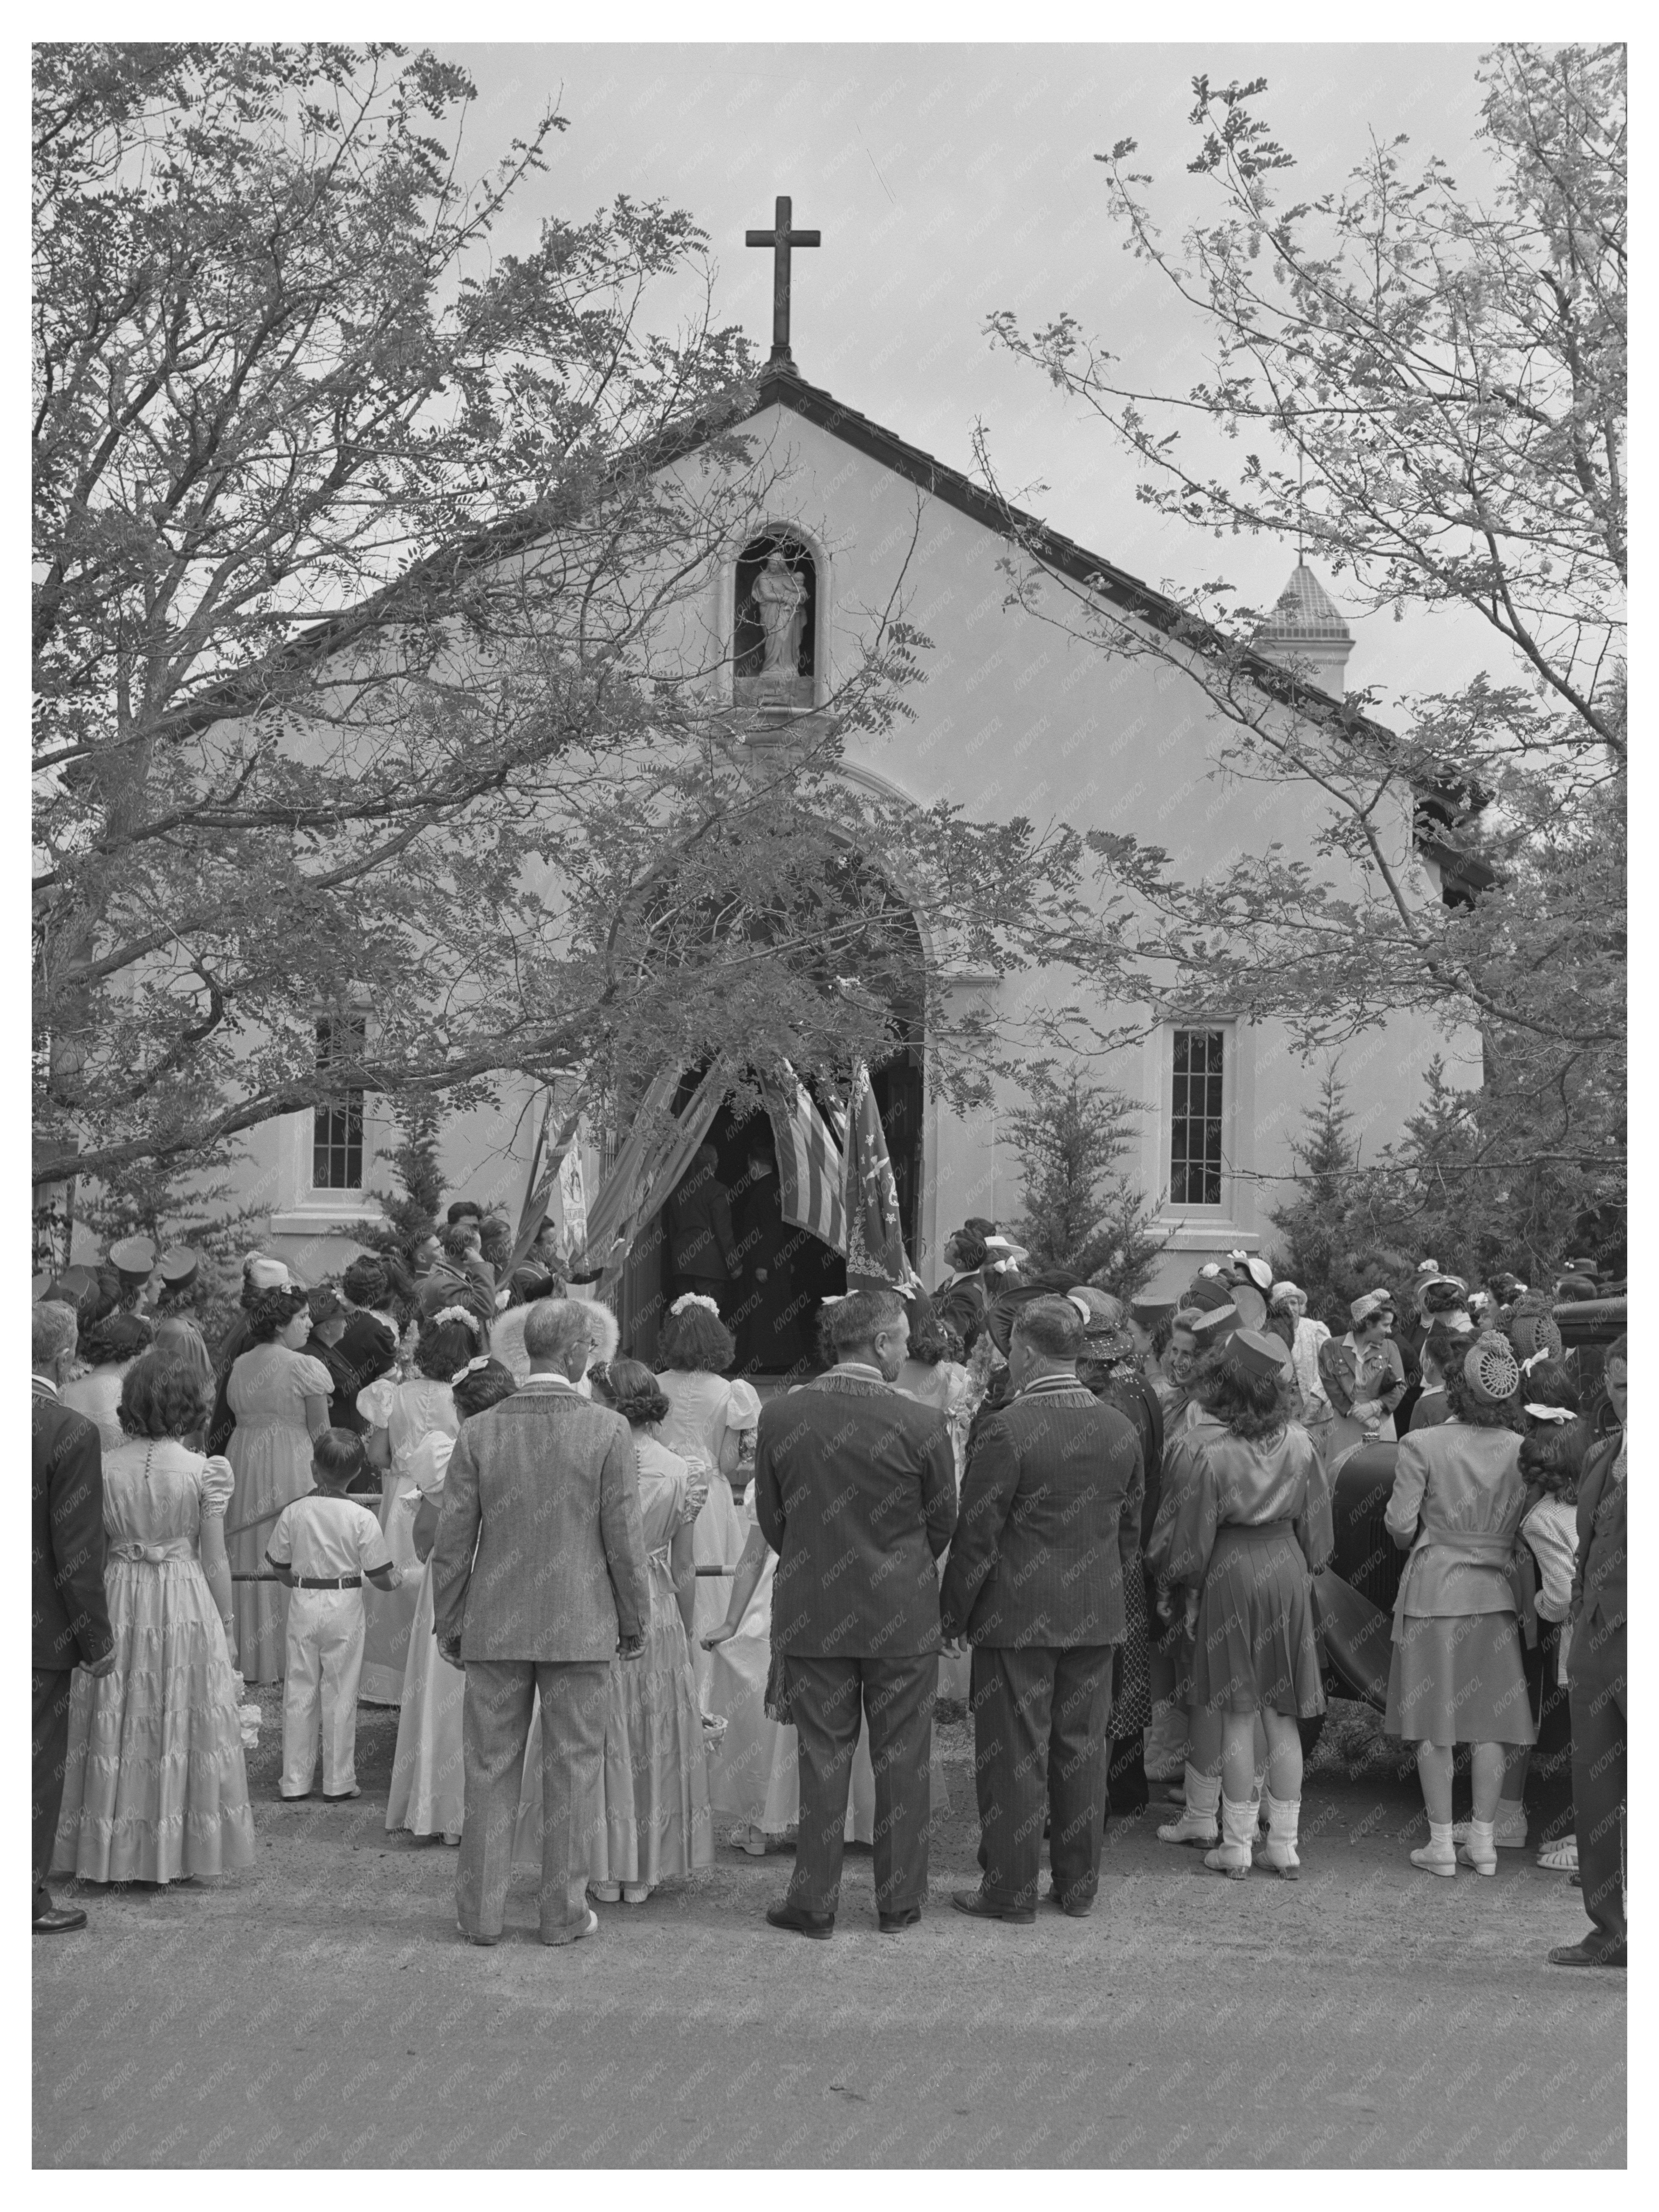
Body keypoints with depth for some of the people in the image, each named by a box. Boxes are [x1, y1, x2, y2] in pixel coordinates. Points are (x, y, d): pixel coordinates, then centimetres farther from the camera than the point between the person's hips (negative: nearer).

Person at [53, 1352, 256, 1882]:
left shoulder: (104, 1469, -3)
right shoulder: (205, 1471, -9)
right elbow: (215, 1561, -5)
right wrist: (228, 1628, 6)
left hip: (118, 1602, 2)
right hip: (186, 1603, -2)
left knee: (117, 1725, 10)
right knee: (179, 1720, 7)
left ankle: (113, 1854, 15)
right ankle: (173, 1852, 11)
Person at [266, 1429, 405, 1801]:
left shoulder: (293, 1512, -5)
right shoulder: (362, 1518, -12)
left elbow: (280, 1568, 4)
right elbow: (379, 1576, -8)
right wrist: (395, 1578, 15)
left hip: (303, 1605, 2)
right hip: (345, 1606, -2)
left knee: (299, 1693, 11)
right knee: (340, 1694, 8)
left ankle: (295, 1781, 16)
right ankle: (339, 1782, 13)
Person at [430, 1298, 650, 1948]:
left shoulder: (480, 1433, -4)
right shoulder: (608, 1432, -9)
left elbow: (453, 1540, -1)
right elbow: (624, 1540, -7)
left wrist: (447, 1624, 9)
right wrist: (635, 1622, 5)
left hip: (495, 1627, 2)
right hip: (579, 1627, -2)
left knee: (489, 1771, 9)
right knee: (571, 1772, 7)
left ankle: (481, 1913, 13)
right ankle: (563, 1913, 12)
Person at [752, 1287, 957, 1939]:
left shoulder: (779, 1418, -6)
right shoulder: (920, 1424, -12)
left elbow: (770, 1518, 2)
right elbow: (943, 1523, -1)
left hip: (812, 1615, 2)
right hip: (902, 1616, -1)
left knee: (821, 1758, 9)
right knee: (901, 1762, 10)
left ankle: (815, 1903, 12)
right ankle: (899, 1901, 17)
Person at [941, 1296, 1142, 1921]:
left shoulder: (1007, 1431, -15)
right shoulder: (1120, 1430, 4)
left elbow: (976, 1538, -13)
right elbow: (1130, 1532, 11)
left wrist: (952, 1613, -3)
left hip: (1017, 1616, -5)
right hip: (1096, 1616, 6)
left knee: (1015, 1754, 2)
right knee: (1082, 1750, 12)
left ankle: (1010, 1892, 7)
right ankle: (1078, 1887, 20)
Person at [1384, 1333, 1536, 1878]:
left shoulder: (1421, 1446, -13)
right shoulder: (1519, 1450, -5)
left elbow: (1400, 1524, -10)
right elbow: (1526, 1525, -3)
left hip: (1435, 1588, -3)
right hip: (1495, 1590, 3)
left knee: (1434, 1725, 5)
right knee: (1488, 1722, 10)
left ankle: (1441, 1843, 8)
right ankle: (1484, 1842, 14)